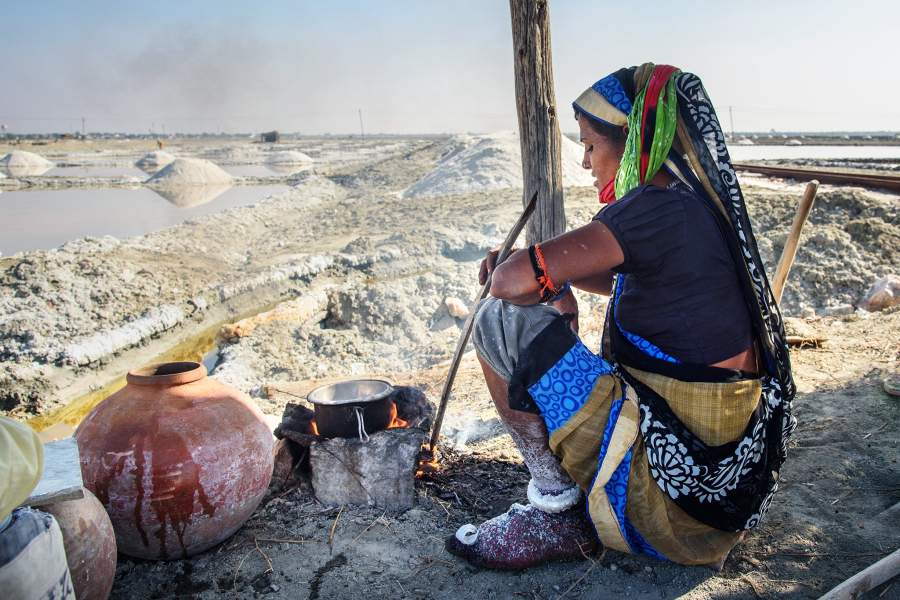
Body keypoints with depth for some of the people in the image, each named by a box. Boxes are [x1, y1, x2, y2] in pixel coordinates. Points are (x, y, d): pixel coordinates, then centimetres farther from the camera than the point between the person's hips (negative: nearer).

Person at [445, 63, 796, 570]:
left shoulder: (656, 208, -19)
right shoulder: (703, 205, 10)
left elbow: (514, 282, -26)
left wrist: (508, 271, -3)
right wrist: (553, 275, 13)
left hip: (671, 464, -9)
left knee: (501, 320, -9)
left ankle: (555, 502, 4)